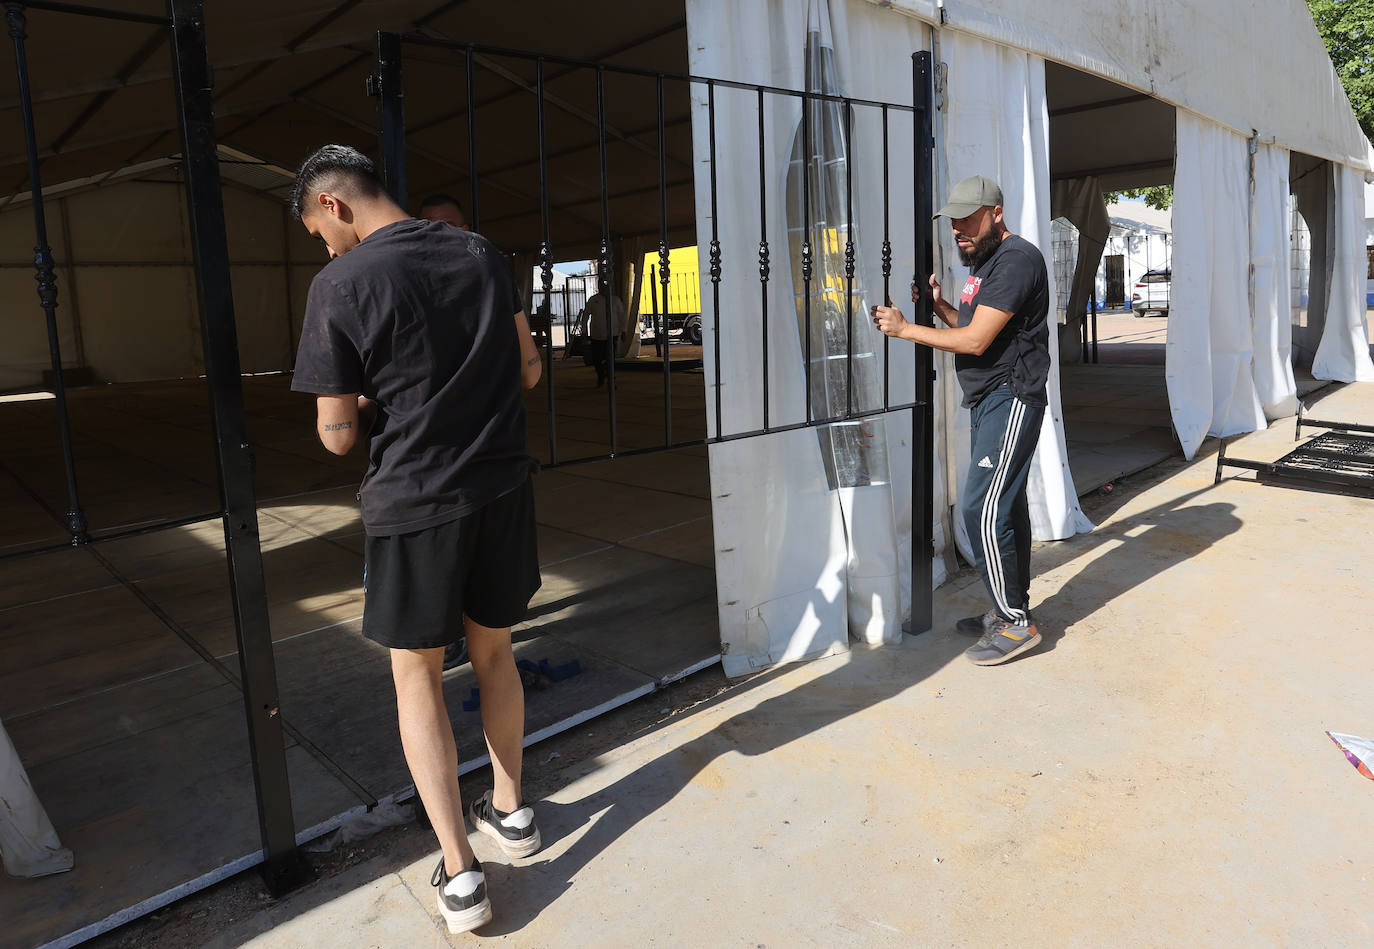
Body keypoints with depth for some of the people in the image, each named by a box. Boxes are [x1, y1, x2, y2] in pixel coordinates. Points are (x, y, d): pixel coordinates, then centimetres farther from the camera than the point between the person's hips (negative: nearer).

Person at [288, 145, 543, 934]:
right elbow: (528, 370, 10)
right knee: (493, 649, 21)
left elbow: (338, 436, -9)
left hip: (416, 502, -5)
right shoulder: (481, 254, 3)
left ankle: (460, 874, 13)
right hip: (503, 486, 5)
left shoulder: (342, 285, -13)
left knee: (417, 675, 10)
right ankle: (511, 808, 37)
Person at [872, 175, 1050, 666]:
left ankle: (1015, 624, -3)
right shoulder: (985, 261, 18)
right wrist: (941, 305, 6)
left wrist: (904, 328, -13)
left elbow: (975, 340, -19)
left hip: (1010, 399, -10)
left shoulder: (1016, 259, -14)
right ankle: (1011, 610, 21)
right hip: (988, 400, 10)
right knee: (1006, 506, 13)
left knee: (982, 508, -13)